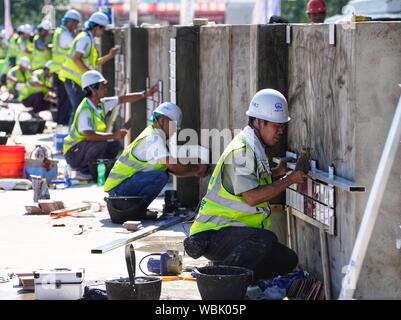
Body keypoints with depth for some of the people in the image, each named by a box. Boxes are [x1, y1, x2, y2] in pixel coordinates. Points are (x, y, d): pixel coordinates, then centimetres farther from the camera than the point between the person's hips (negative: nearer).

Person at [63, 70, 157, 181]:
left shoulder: (101, 104, 2)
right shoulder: (85, 110, -25)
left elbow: (122, 99, 10)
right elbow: (89, 135, -36)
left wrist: (145, 94, 4)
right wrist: (113, 136, -33)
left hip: (88, 146, 9)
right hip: (74, 151, -9)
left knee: (115, 146, 5)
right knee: (103, 145, -30)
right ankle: (83, 171, -13)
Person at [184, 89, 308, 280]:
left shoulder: (255, 148, 14)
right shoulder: (241, 151, -17)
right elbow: (252, 197, -23)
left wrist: (275, 173, 16)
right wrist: (289, 180, -16)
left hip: (235, 231, 10)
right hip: (213, 234, -10)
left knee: (288, 260, 5)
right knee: (266, 240, -35)